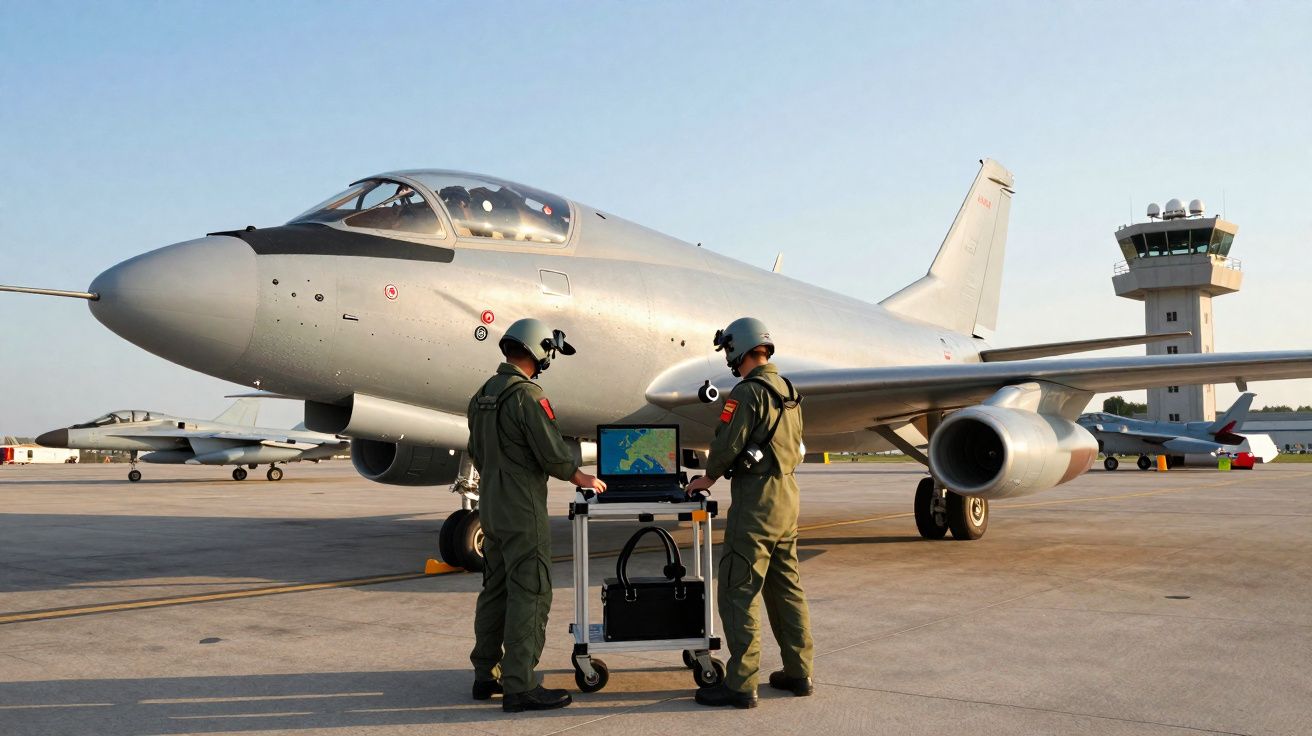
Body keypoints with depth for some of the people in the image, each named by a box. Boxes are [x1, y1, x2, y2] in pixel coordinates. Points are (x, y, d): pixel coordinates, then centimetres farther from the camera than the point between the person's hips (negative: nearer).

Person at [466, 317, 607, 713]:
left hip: (491, 506, 9)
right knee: (530, 594, -5)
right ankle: (520, 687, -4)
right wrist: (582, 478, 0)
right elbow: (552, 453, -17)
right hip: (522, 512, -9)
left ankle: (487, 674, 22)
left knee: (495, 590, 15)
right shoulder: (527, 395, -17)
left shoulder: (483, 394, 11)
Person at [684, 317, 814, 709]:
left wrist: (709, 477, 3)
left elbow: (727, 444, -16)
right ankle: (799, 672, 21)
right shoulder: (788, 391, 13)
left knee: (738, 592, -4)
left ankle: (741, 684, -3)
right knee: (786, 588, 15)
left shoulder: (748, 392, -14)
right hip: (788, 493, 9)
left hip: (756, 500, -9)